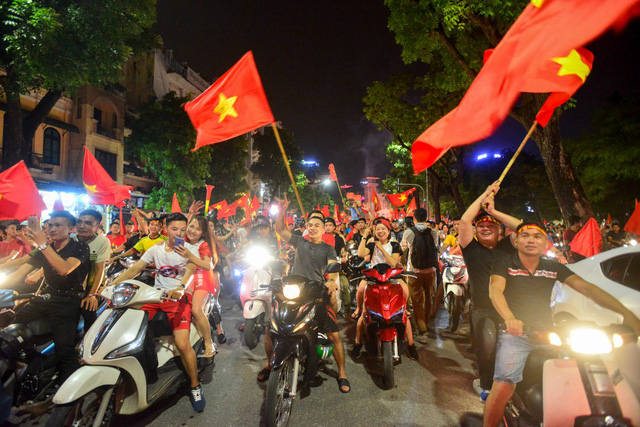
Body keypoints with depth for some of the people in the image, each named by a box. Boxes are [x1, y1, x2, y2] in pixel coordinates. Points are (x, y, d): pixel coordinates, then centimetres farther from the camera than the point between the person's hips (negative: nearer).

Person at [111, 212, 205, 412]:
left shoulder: (190, 250, 0)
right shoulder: (155, 249, 11)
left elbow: (190, 271, -18)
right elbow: (133, 270, 7)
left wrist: (181, 287, -39)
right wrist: (110, 285, -7)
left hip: (179, 297, -4)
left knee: (182, 344, -20)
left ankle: (195, 386, 1)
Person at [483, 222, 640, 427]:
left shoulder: (554, 267, 13)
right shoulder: (504, 264, 1)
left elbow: (586, 287, 3)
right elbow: (495, 290, -13)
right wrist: (509, 318, -32)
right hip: (515, 334, -4)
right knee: (503, 388, -20)